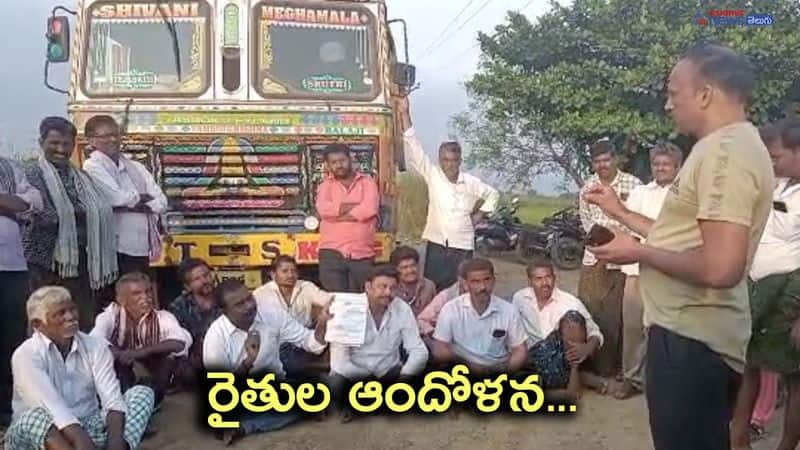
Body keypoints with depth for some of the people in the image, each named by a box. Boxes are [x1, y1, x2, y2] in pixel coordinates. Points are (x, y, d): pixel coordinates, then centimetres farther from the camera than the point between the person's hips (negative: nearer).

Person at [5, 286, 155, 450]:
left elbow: (112, 397, -15)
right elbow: (52, 407, -29)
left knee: (142, 393, -15)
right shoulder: (26, 355, -14)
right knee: (34, 417, -35)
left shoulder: (95, 346, -3)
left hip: (88, 427, 4)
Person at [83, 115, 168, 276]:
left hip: (142, 248, 6)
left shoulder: (136, 167, 13)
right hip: (116, 249, -6)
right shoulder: (93, 166, -3)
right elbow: (119, 198, -15)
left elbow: (161, 202, 2)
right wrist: (144, 197, 3)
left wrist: (128, 204, -11)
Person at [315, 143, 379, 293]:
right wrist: (356, 205, -8)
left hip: (362, 253, 0)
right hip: (332, 252, 0)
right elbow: (323, 209, -11)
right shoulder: (325, 185, 11)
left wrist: (337, 211, -6)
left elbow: (369, 209, -11)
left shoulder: (367, 182, 8)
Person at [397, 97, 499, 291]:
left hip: (463, 246, 1)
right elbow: (415, 149, -6)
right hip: (436, 245, -1)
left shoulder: (471, 183, 4)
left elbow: (492, 194, 22)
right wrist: (405, 114, -10)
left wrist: (479, 215, 11)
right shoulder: (432, 175, 0)